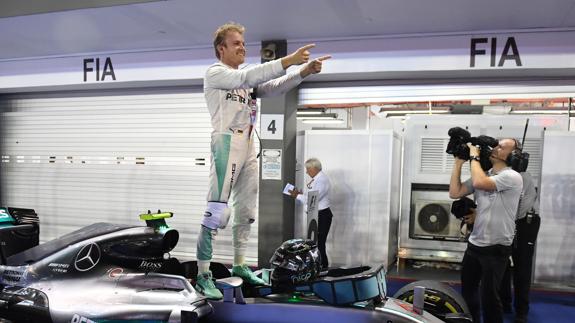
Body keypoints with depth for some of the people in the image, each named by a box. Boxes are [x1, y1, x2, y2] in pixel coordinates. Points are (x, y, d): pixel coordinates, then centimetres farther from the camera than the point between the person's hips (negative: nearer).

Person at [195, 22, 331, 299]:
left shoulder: (246, 78, 19)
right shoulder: (215, 73, -3)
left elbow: (273, 88, 7)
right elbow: (246, 78, -21)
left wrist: (303, 71, -8)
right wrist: (288, 60, -27)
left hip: (248, 147, 8)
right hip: (226, 144, -8)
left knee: (246, 210, 12)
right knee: (217, 211, -11)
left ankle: (239, 265, 24)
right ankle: (203, 276, -3)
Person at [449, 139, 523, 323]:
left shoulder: (512, 177, -15)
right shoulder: (483, 175, 7)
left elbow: (479, 183, -31)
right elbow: (455, 193, 1)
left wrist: (474, 156, -17)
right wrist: (458, 163, -1)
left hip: (496, 248, -7)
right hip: (474, 244, 7)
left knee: (488, 296, 2)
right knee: (467, 290, 20)